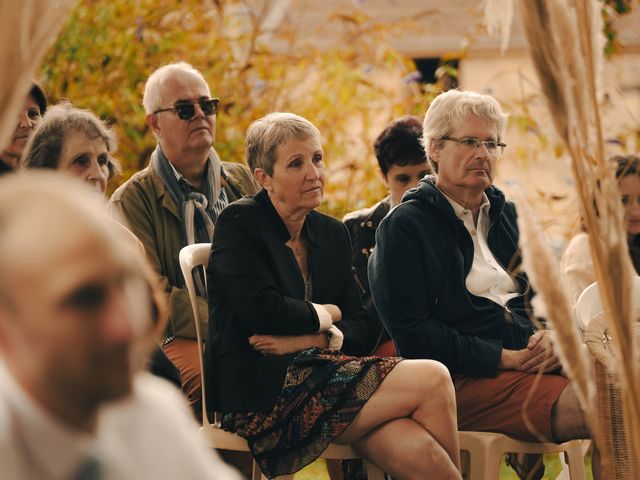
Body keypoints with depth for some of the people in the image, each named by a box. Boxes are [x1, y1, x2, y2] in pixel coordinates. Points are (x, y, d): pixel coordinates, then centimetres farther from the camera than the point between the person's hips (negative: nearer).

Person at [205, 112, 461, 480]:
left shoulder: (332, 232, 17)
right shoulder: (239, 224, -2)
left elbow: (359, 327, 10)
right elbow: (262, 310, -15)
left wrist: (307, 339, -9)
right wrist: (326, 315, 2)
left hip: (318, 376, 6)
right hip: (260, 391, -6)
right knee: (431, 379, -18)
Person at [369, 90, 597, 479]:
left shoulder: (504, 214, 22)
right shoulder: (404, 225, 0)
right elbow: (413, 333, -9)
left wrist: (548, 334, 1)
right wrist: (506, 358, -12)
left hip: (529, 358, 7)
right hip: (464, 380, -7)